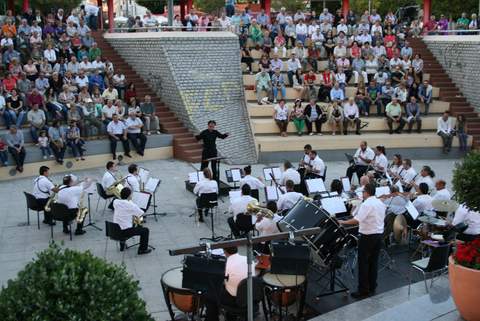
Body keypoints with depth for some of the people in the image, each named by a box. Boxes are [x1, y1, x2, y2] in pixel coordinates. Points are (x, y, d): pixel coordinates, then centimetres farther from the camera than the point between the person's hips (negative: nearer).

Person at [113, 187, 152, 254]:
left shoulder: (115, 202, -2)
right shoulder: (130, 205, -20)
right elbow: (141, 214, -7)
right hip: (125, 232, -6)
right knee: (145, 230, 10)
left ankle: (122, 245, 46)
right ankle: (142, 249, 17)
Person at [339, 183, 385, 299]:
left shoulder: (366, 204, -18)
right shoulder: (381, 203, 9)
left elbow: (356, 220, -26)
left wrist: (343, 222, -18)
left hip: (367, 236, -8)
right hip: (379, 234, 8)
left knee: (363, 263, 0)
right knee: (373, 262, 13)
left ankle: (363, 290, 2)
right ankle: (372, 288, 19)